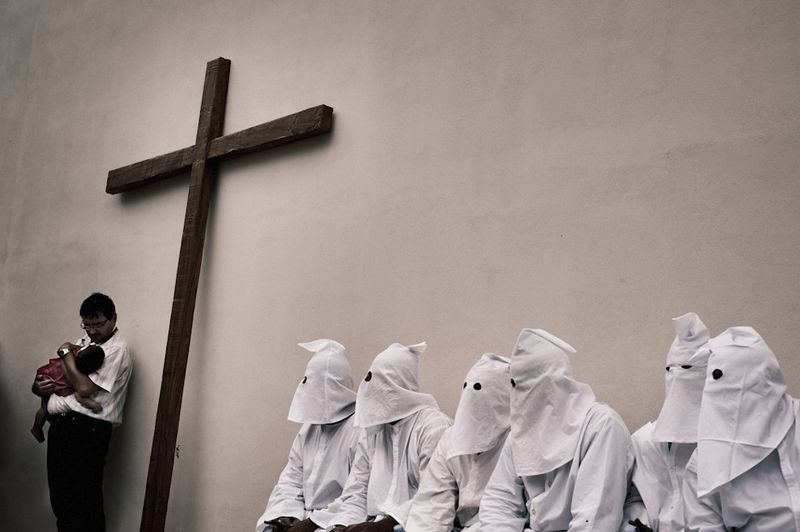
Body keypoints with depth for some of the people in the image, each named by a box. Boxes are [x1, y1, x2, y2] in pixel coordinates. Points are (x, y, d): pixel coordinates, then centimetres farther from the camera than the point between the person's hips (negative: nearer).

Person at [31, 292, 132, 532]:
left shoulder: (116, 349, -10)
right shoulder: (83, 342, 17)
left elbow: (84, 388, -17)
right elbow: (54, 374, 23)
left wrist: (66, 354, -6)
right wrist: (39, 386, 0)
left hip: (86, 430, -8)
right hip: (59, 425, 9)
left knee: (84, 502, -3)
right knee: (59, 496, 16)